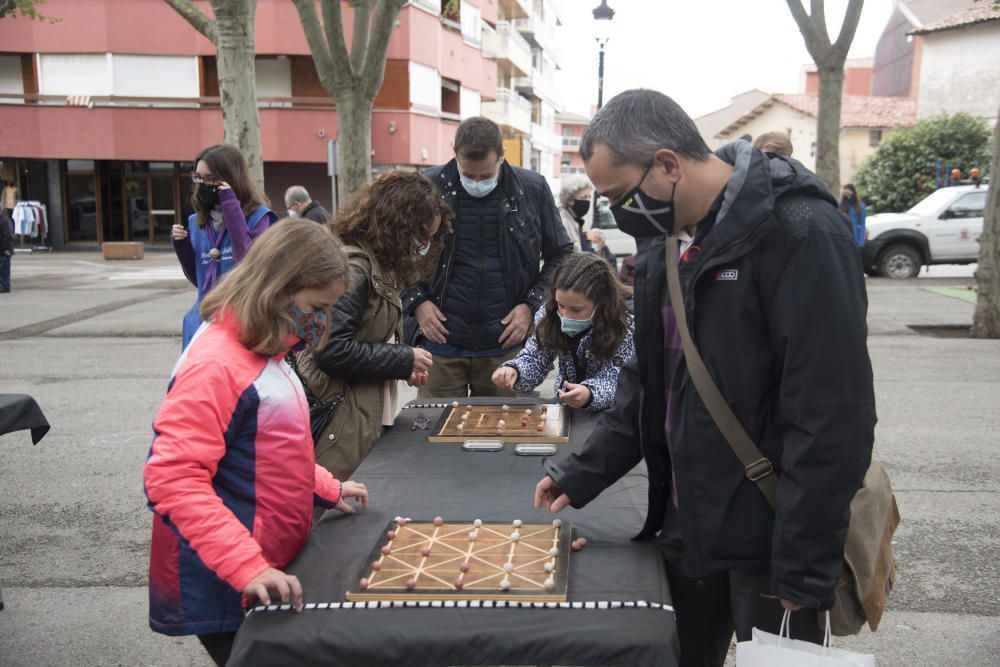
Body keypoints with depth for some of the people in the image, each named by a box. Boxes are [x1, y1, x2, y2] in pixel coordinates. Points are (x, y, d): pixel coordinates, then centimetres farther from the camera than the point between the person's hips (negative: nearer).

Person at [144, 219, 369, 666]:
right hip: (228, 591, -9)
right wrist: (247, 567, -32)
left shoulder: (262, 352, 7)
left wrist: (327, 489, 11)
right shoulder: (215, 364, -22)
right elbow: (171, 479, -28)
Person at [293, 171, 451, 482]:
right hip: (341, 423, -10)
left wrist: (402, 367, 3)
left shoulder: (378, 265, 13)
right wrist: (405, 359, -13)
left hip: (368, 415, 10)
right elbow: (332, 349, -23)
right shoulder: (351, 266, -16)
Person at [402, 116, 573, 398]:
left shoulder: (533, 190, 0)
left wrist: (532, 305, -2)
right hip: (441, 341, 0)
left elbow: (560, 254, 9)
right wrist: (416, 302, -6)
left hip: (505, 345, 1)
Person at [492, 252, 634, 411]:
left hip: (608, 414, -2)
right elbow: (534, 359, -4)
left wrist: (590, 393, -44)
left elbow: (615, 379, -23)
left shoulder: (623, 328, -18)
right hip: (565, 409, 3)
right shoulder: (549, 316, -8)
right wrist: (513, 370, -27)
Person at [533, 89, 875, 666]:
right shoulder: (667, 240, 6)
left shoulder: (801, 234, -19)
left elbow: (833, 416, -22)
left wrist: (805, 568, -19)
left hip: (766, 542, -7)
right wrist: (584, 472, 7)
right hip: (686, 527, 7)